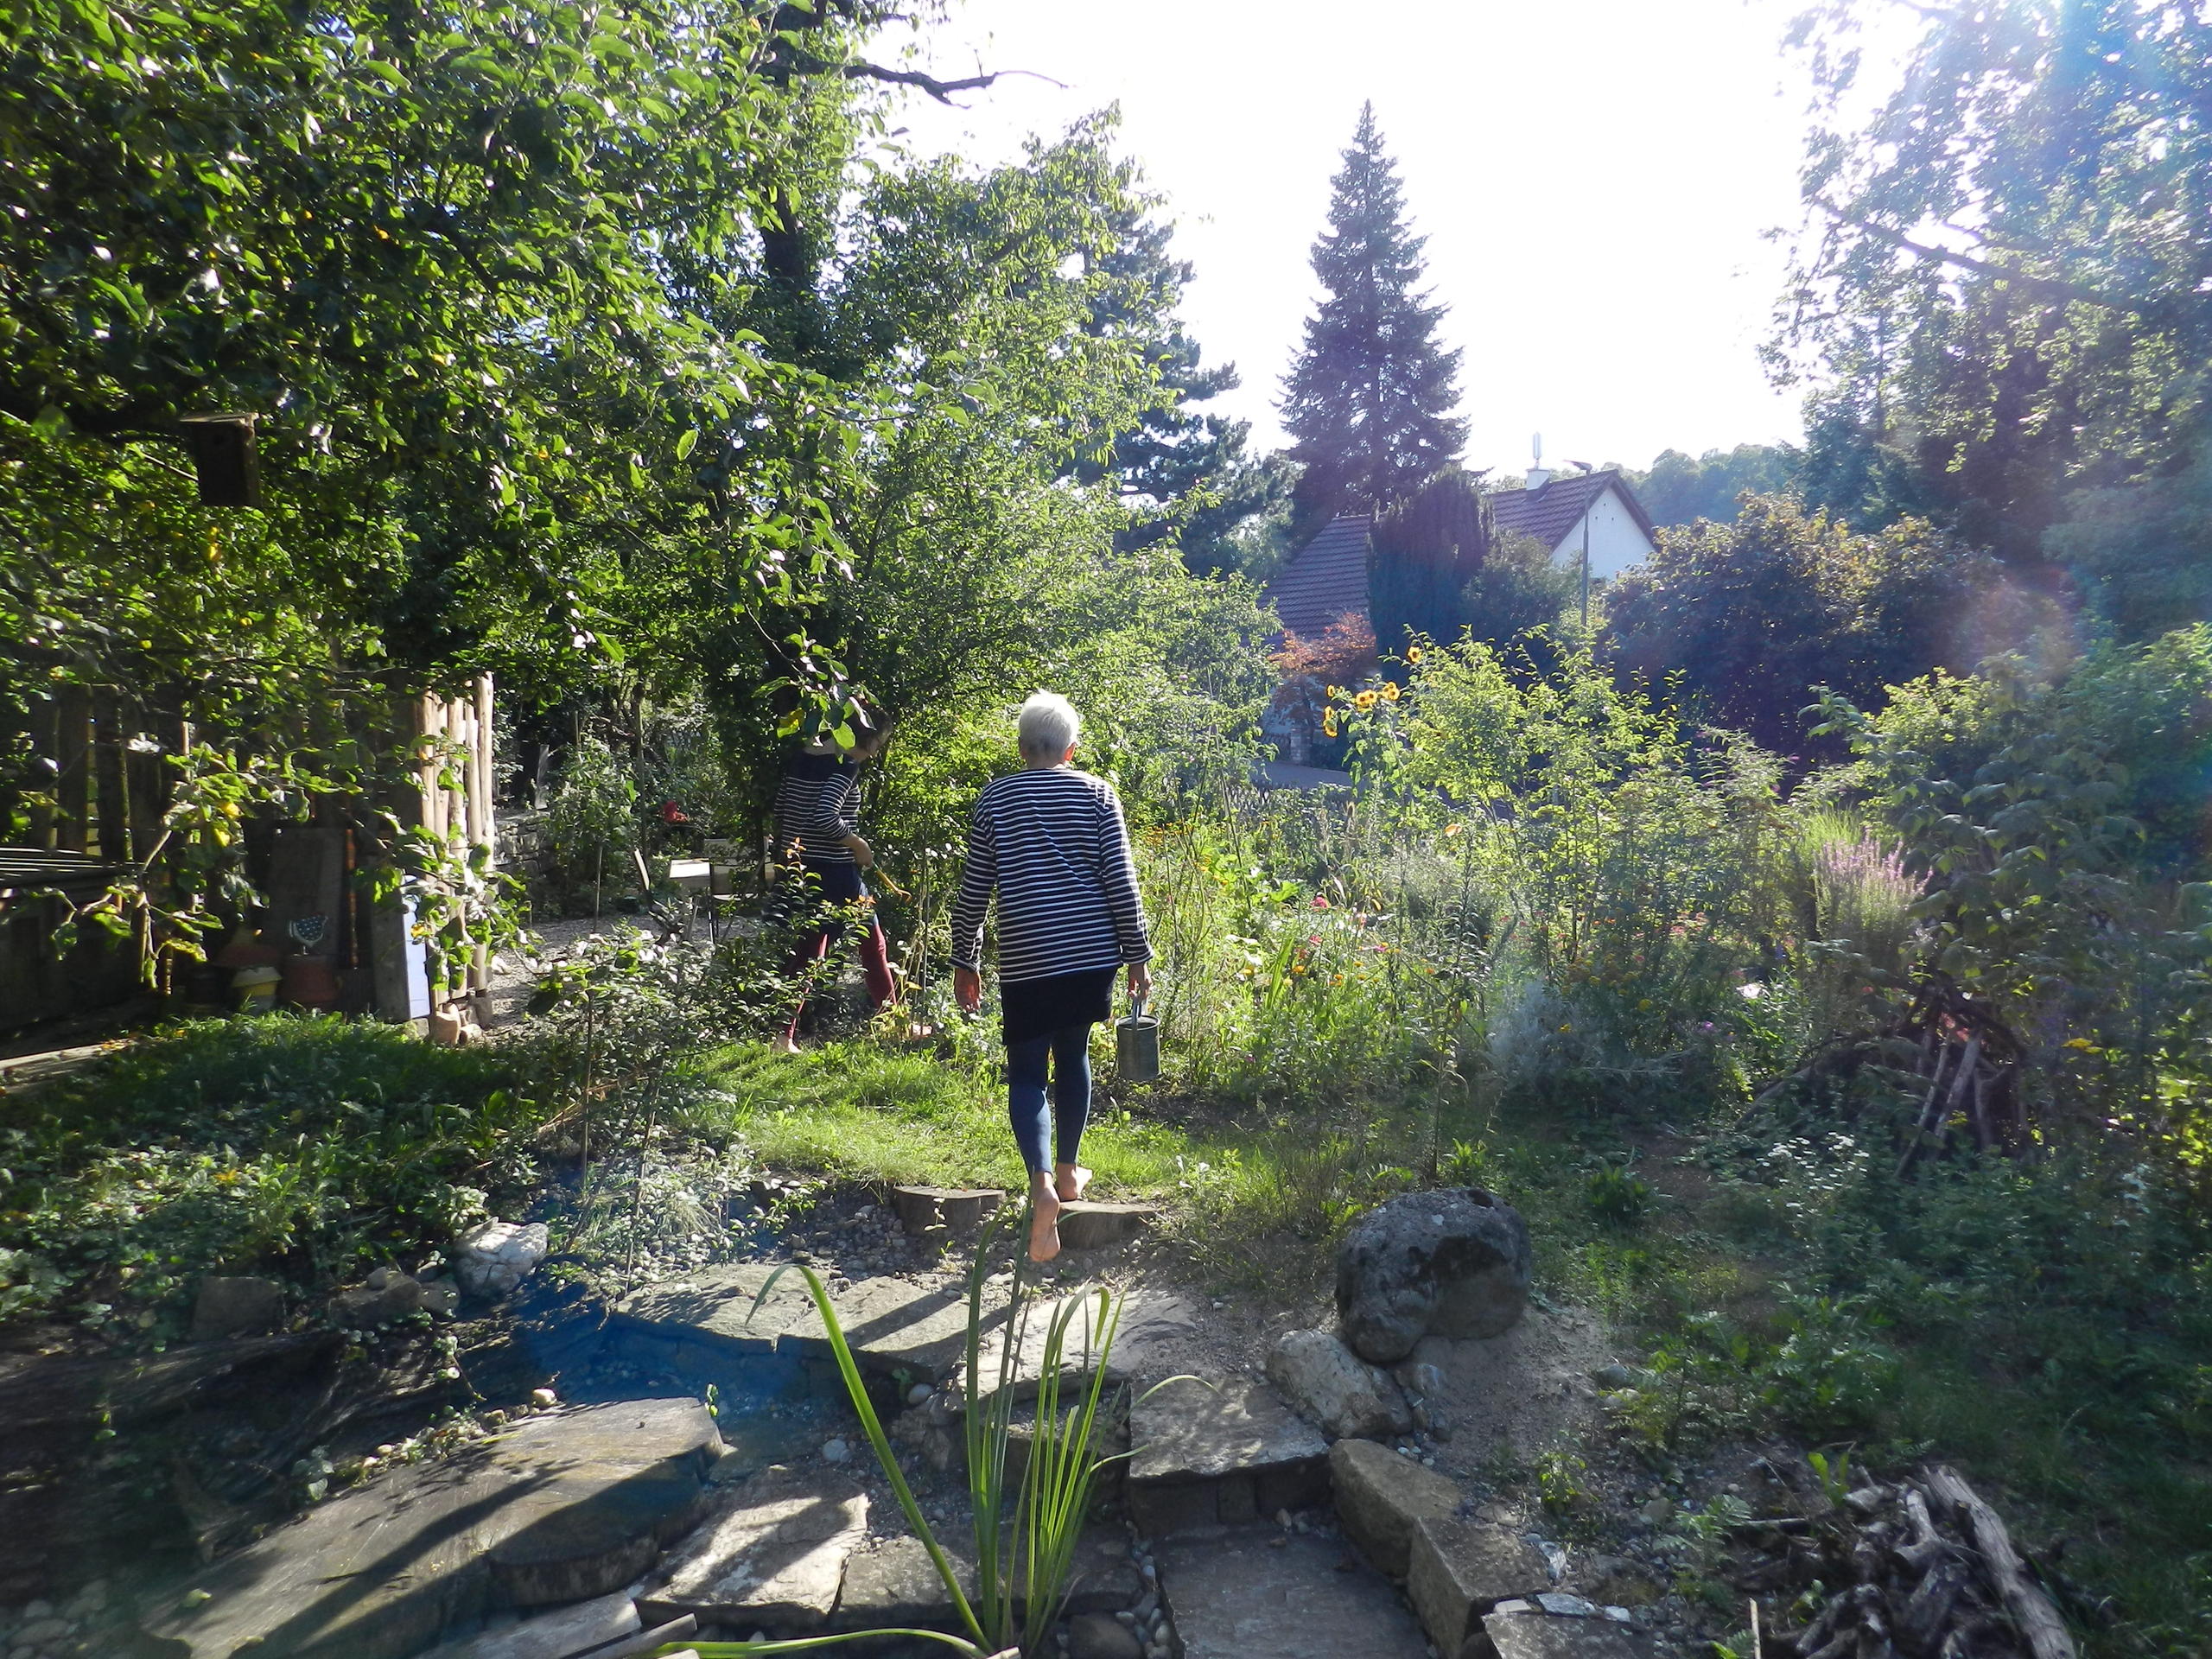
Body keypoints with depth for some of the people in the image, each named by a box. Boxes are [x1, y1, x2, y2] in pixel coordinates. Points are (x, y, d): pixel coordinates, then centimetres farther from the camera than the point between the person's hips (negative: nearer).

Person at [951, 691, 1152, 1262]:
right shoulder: (1097, 793, 3)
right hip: (1093, 955, 2)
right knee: (1073, 1054, 21)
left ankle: (1042, 1182, -16)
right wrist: (1137, 956, 6)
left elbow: (973, 891, 3)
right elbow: (1121, 882, -1)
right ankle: (1068, 1171, 32)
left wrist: (965, 962, 12)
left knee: (1026, 1073, 6)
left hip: (1026, 960, -2)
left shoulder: (994, 798, 2)